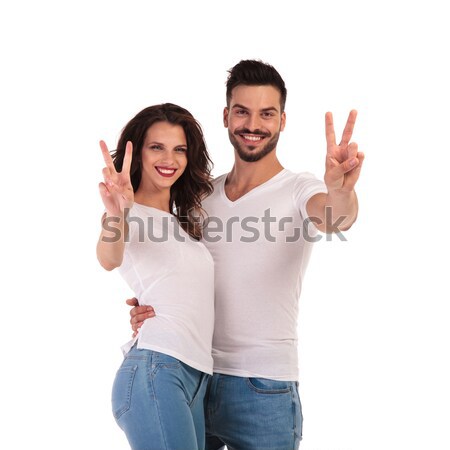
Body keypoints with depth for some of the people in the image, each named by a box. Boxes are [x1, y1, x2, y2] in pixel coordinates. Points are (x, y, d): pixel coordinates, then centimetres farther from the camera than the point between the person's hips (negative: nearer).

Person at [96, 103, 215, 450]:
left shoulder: (185, 217, 23)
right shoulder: (129, 213, -3)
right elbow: (110, 259, -23)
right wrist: (116, 215, -44)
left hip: (196, 377, 8)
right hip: (155, 369, -8)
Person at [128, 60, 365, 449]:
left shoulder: (299, 191, -7)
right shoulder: (202, 196, 8)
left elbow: (335, 219, -29)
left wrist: (340, 190, -51)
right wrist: (149, 309, -6)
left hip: (263, 388, -4)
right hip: (193, 378, 5)